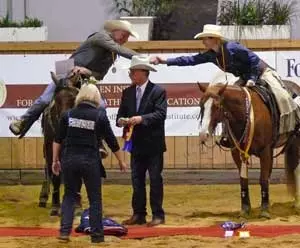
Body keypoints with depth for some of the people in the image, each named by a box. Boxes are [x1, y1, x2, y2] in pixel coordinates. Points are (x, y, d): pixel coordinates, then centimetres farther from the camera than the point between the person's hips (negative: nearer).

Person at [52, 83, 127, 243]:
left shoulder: (68, 114, 3)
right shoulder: (100, 116, -3)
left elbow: (58, 140, 4)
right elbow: (112, 142, 2)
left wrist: (55, 160, 14)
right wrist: (121, 161, 13)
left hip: (69, 160, 2)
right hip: (90, 161, -2)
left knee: (69, 195, 16)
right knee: (95, 199, 10)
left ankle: (65, 230, 5)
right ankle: (96, 234, 13)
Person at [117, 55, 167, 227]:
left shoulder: (158, 91, -8)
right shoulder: (128, 93, 9)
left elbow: (161, 114, -18)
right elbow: (122, 113, 10)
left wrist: (141, 119, -29)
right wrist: (121, 120, -14)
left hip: (153, 143, -6)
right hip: (136, 144, 6)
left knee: (155, 179, 1)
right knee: (137, 180, 8)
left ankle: (158, 215, 6)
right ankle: (139, 214, 14)